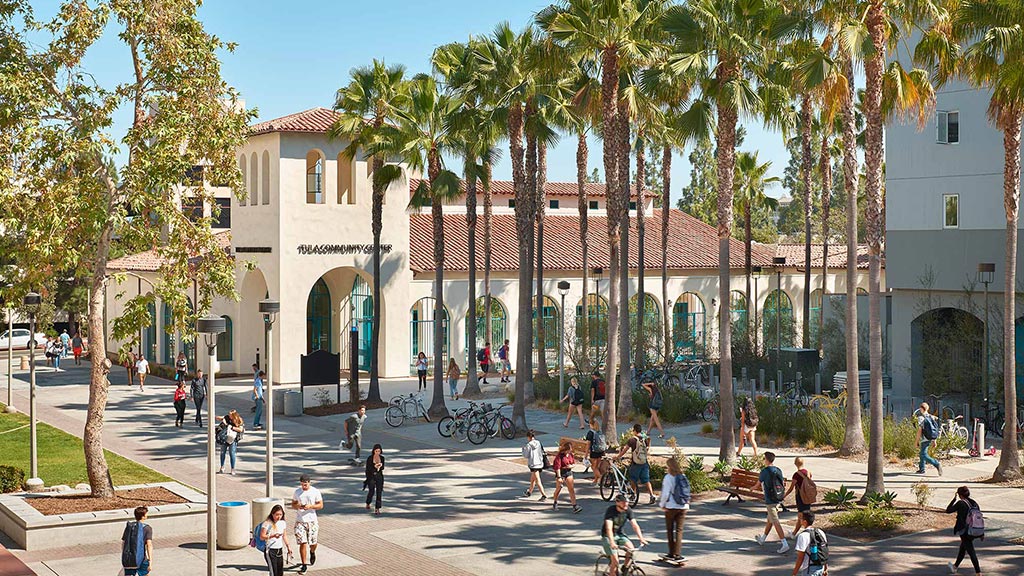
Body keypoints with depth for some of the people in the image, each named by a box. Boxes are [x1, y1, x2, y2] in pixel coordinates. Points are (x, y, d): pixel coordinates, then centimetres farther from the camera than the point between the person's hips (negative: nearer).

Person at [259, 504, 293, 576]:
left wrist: (288, 546, 10)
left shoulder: (283, 523, 7)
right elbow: (262, 537, -14)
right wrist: (273, 536, -27)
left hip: (279, 550, 6)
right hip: (270, 551, -6)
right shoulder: (267, 523, -12)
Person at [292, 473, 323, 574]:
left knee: (312, 542, 6)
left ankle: (312, 552, 43)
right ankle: (304, 566, 0)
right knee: (302, 543, -6)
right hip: (300, 521, 1)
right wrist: (298, 506, -13)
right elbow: (293, 505, 10)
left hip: (312, 520, -1)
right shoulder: (297, 492, 4)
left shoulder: (315, 492, -3)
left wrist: (310, 506, -18)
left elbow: (321, 505, -1)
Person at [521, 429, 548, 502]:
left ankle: (544, 495, -14)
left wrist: (524, 449, 7)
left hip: (533, 465, -7)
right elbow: (542, 452, 10)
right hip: (540, 463, 7)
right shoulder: (539, 443, 4)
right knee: (532, 479, 24)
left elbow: (526, 456, -8)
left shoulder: (529, 445, -14)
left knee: (538, 481, -7)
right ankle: (529, 492, 40)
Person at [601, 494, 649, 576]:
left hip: (619, 534, 5)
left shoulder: (628, 510, -9)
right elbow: (609, 528, -34)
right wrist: (612, 542, -47)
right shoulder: (611, 510, -24)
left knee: (631, 548, -21)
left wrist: (641, 538, -27)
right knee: (615, 560, -19)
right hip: (607, 536, -5)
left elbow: (635, 525, -13)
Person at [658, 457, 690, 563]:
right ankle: (677, 555, -2)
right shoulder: (683, 477, 4)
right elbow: (687, 493, 7)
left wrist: (662, 505, -1)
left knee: (670, 530, 10)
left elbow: (665, 494, -14)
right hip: (683, 507, 4)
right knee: (679, 530, 5)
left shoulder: (669, 477, -12)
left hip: (671, 507, -4)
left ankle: (672, 554, 15)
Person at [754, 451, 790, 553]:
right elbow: (782, 484, 15)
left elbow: (758, 485, -3)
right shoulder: (778, 470, 6)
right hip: (778, 499, 8)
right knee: (769, 520, 21)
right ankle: (762, 539, 37)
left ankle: (785, 544, -15)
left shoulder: (765, 471, -13)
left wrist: (753, 488, 22)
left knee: (775, 522, -8)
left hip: (770, 501, -8)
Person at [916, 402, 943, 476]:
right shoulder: (931, 417, 8)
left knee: (924, 455, -8)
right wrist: (934, 441, 16)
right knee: (922, 453, 20)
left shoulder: (921, 418, -13)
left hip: (924, 439, -8)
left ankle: (937, 464, -25)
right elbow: (936, 429, 10)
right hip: (930, 439, 8)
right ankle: (921, 469, 25)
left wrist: (917, 441, -9)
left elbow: (919, 430, -16)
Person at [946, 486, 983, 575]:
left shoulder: (960, 503, -14)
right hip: (974, 531, 7)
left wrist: (954, 499, 1)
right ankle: (955, 566, 41)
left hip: (964, 532, -7)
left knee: (971, 551, -3)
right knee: (963, 548, 25)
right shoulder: (974, 503, 4)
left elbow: (948, 511, -4)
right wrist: (982, 533, 12)